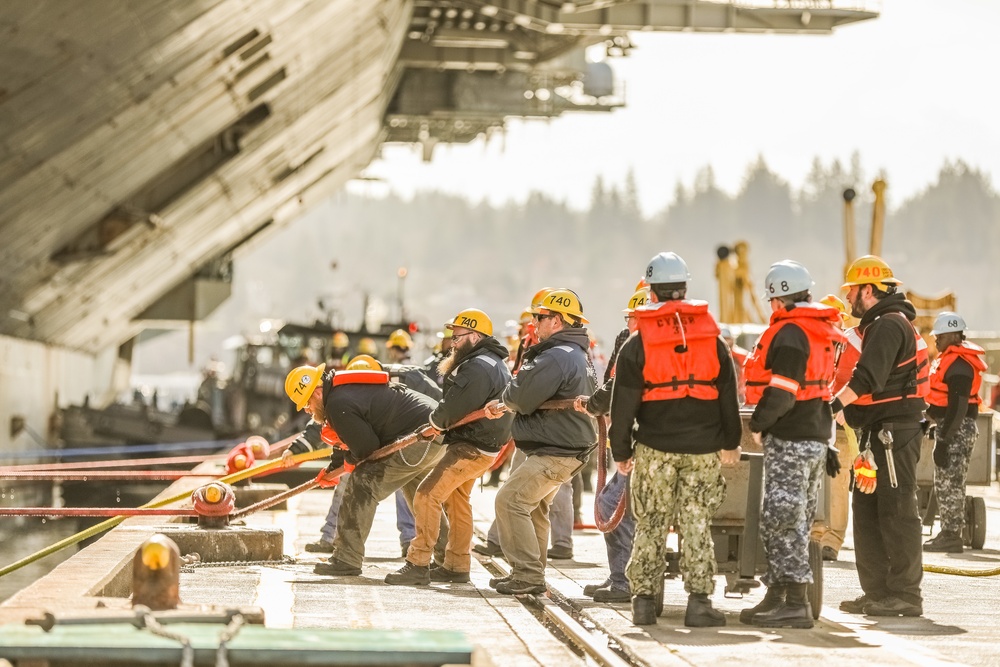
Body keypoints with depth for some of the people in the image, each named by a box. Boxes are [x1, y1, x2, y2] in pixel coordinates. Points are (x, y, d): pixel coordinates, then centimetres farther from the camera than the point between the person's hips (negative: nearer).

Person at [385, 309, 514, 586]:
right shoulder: (496, 364, 15)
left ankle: (418, 565, -13)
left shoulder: (478, 367, -21)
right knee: (456, 500, 22)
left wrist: (436, 422, -4)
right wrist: (440, 424, 3)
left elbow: (454, 407, -25)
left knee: (427, 495, -13)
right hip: (485, 443, 11)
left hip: (472, 448, -11)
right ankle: (457, 566, 28)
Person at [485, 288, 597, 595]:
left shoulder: (556, 357, -20)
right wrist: (504, 405, 7)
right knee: (533, 506, 19)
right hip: (571, 446, 11)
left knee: (510, 500, -12)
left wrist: (506, 397, 2)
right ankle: (531, 574, 25)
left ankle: (528, 573, -14)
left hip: (555, 453, -11)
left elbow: (522, 398, -21)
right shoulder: (577, 355, 18)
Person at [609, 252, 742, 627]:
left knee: (651, 526, 6)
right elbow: (728, 395, 9)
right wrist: (730, 442, 18)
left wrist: (621, 450, 6)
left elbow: (623, 403, -2)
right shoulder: (712, 339, 4)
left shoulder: (637, 345, -3)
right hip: (702, 448, 1)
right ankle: (698, 601, -1)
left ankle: (644, 599, 6)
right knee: (697, 525, 3)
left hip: (655, 448, -1)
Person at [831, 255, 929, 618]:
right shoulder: (881, 323, 19)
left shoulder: (889, 325, -14)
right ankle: (877, 591, 16)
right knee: (867, 509, 12)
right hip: (880, 432, 11)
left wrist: (835, 405, -27)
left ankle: (906, 595, -5)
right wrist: (847, 409, 10)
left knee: (897, 513, -7)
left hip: (895, 431, -11)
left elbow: (867, 378, -25)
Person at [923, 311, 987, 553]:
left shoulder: (958, 365, -18)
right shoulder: (949, 359, 15)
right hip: (951, 427, 11)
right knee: (946, 484, 14)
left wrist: (943, 441, -23)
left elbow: (958, 408, -23)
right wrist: (938, 429, 22)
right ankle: (949, 534, 19)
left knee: (949, 484, -7)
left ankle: (951, 536, -3)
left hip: (956, 430, -11)